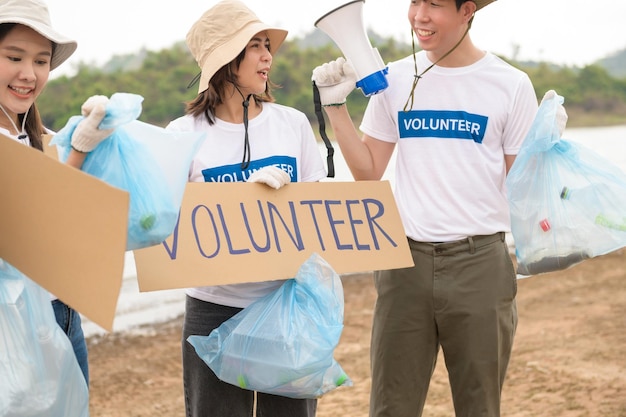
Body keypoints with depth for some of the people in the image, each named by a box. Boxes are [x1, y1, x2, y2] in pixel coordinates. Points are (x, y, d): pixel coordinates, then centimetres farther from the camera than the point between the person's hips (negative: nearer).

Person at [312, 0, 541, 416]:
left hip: (479, 261, -2)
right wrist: (335, 105, 3)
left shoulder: (510, 85, -1)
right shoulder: (395, 80, 7)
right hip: (406, 260, 2)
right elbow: (369, 172, 10)